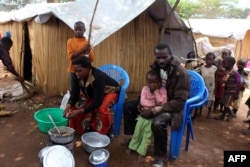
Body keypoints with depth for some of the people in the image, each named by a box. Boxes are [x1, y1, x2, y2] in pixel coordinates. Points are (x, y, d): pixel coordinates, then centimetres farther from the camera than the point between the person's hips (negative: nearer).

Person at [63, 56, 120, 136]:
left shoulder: (98, 77, -40)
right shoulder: (77, 76, -21)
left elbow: (97, 101, -42)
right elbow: (74, 94, -18)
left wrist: (79, 111, -49)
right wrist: (68, 106, -38)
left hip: (109, 92, -6)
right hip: (92, 94, 6)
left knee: (102, 108, -36)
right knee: (74, 107, -12)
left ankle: (106, 131, -8)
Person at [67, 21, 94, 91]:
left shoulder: (87, 42, 2)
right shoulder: (70, 41, 1)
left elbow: (92, 58, -1)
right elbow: (71, 56, -10)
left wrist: (88, 51, -22)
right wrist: (82, 50, -20)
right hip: (74, 70, 0)